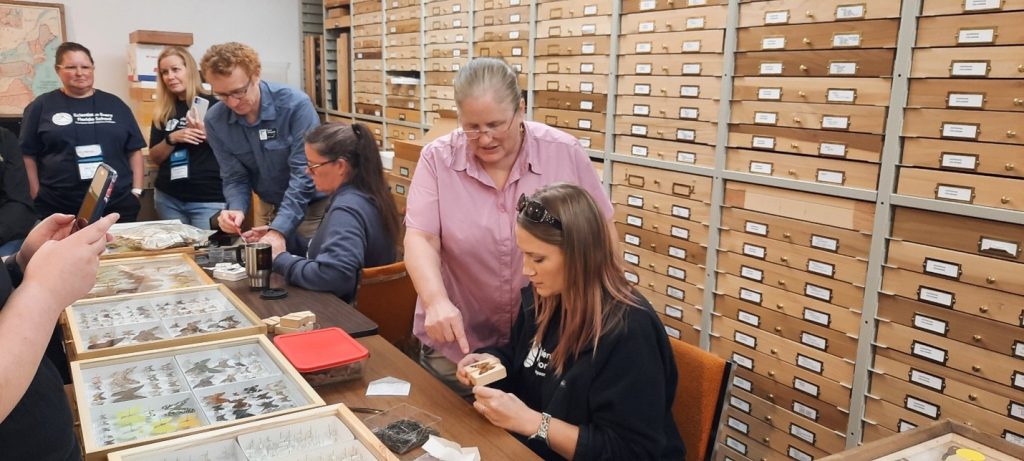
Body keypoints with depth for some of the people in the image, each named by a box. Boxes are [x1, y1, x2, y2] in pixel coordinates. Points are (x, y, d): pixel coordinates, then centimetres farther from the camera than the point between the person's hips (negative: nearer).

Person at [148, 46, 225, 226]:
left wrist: (206, 134, -19)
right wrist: (172, 139, -8)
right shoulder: (163, 111, 10)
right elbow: (154, 157, 10)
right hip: (168, 198, 4)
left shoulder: (213, 105, -4)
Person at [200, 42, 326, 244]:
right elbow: (234, 177, -4)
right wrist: (237, 209, -25)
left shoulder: (295, 104, -24)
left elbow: (304, 173, -27)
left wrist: (278, 229, -34)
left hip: (312, 206, -4)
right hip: (268, 207, 4)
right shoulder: (215, 120, -9)